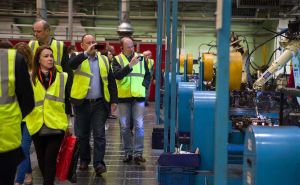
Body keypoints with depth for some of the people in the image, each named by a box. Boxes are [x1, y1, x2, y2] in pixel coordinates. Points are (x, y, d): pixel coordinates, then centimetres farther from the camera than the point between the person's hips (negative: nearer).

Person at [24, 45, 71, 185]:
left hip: (56, 126, -2)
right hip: (37, 126, 2)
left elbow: (66, 101, 6)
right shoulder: (30, 78, 2)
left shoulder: (62, 77, 2)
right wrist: (26, 120, 6)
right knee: (42, 160, 15)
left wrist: (67, 122, 7)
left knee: (50, 160, -6)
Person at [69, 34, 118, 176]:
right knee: (82, 134, 10)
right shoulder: (79, 59, 3)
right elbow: (71, 64, -22)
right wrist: (86, 53, -29)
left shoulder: (104, 60, 10)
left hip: (99, 103, 1)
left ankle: (98, 163, 0)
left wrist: (114, 100, 4)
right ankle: (84, 160, 25)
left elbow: (111, 81, 10)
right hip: (82, 103, -1)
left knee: (99, 134, -3)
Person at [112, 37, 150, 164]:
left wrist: (143, 85, -1)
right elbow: (117, 75, -15)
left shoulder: (141, 58, 8)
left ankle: (138, 153, 1)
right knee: (125, 127, 5)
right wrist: (130, 65, -25)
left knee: (139, 126, -5)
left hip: (138, 96, 1)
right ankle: (128, 153, 17)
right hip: (123, 97, 0)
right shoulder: (117, 59, 2)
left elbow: (147, 75, 16)